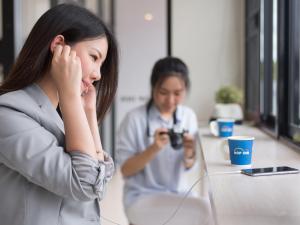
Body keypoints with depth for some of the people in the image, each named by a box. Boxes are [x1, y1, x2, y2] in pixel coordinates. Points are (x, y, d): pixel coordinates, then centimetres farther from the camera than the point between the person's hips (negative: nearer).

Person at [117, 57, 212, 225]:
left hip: (177, 194, 5)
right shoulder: (135, 119, -13)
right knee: (203, 211, -24)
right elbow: (125, 171, -10)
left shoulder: (189, 116, 0)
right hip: (142, 198, -5)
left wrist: (189, 153, -16)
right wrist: (153, 149, -25)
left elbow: (188, 167, 6)